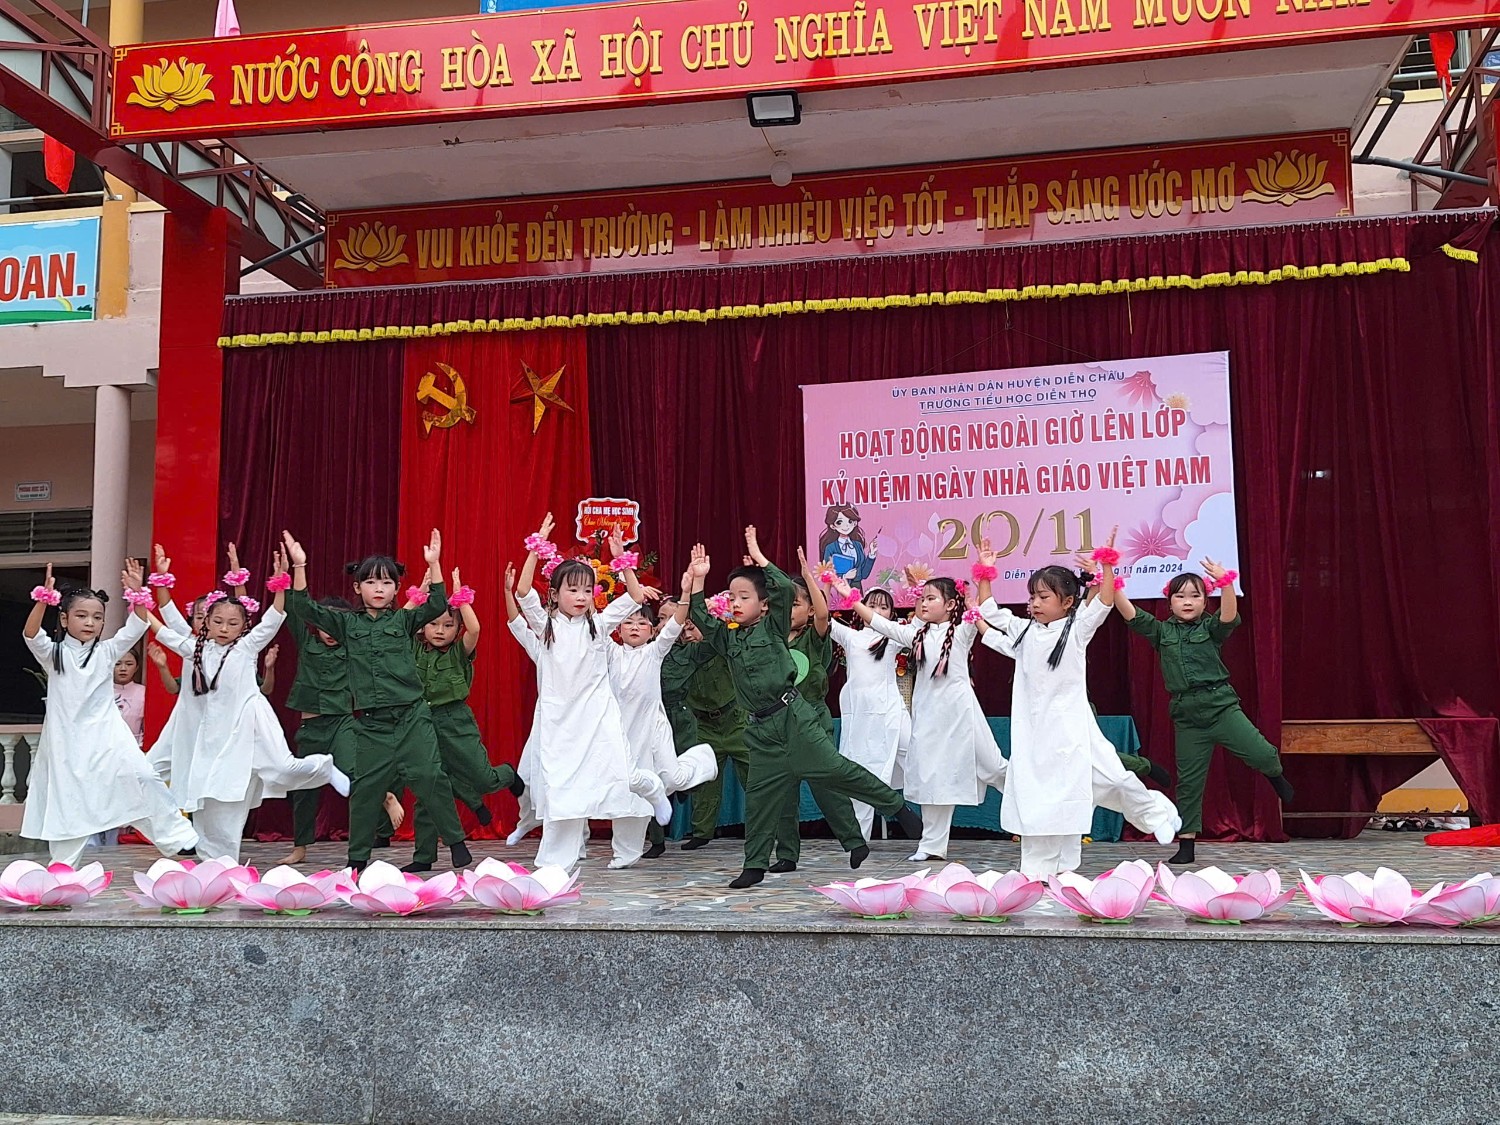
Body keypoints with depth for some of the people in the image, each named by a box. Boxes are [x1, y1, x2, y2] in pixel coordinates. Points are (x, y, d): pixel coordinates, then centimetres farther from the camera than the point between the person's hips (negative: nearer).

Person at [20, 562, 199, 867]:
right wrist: (43, 599, -31)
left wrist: (137, 592, -20)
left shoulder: (107, 651, 5)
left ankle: (178, 837, -6)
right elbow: (31, 635, -17)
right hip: (66, 739, 0)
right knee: (67, 802, 6)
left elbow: (136, 627, -5)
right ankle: (62, 867, 20)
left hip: (106, 736, 0)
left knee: (140, 779, -13)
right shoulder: (53, 654, 2)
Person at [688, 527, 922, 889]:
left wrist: (760, 559, -9)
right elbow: (701, 619, 13)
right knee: (759, 794, 7)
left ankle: (897, 806, 0)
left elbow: (785, 589, -13)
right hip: (760, 727, 5)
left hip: (792, 715, -5)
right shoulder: (728, 637, 14)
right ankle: (755, 864, 15)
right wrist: (698, 580, 6)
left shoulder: (773, 627, 0)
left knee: (834, 768, -12)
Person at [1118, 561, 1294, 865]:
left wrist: (1225, 583, -33)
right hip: (1186, 713, 2)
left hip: (1220, 703, -2)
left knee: (1258, 752, -17)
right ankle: (1187, 844, 14)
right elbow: (1130, 614, -3)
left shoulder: (1210, 628, 3)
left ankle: (1276, 776, 21)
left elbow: (1230, 616, -18)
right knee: (1188, 779, 5)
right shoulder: (1162, 631, 8)